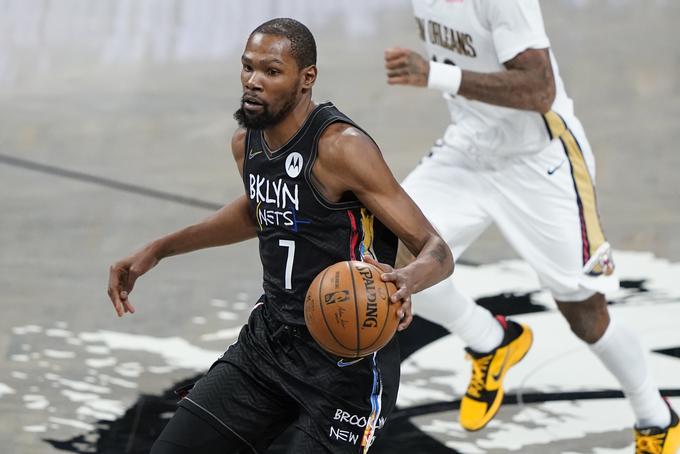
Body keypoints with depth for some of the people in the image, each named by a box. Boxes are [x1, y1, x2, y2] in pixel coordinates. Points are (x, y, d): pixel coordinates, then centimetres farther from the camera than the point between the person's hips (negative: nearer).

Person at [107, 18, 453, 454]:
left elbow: (438, 251, -20)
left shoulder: (340, 147, -21)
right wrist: (158, 250, 24)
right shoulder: (246, 143, 3)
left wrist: (408, 280, -43)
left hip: (346, 357, -7)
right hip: (270, 336, 7)